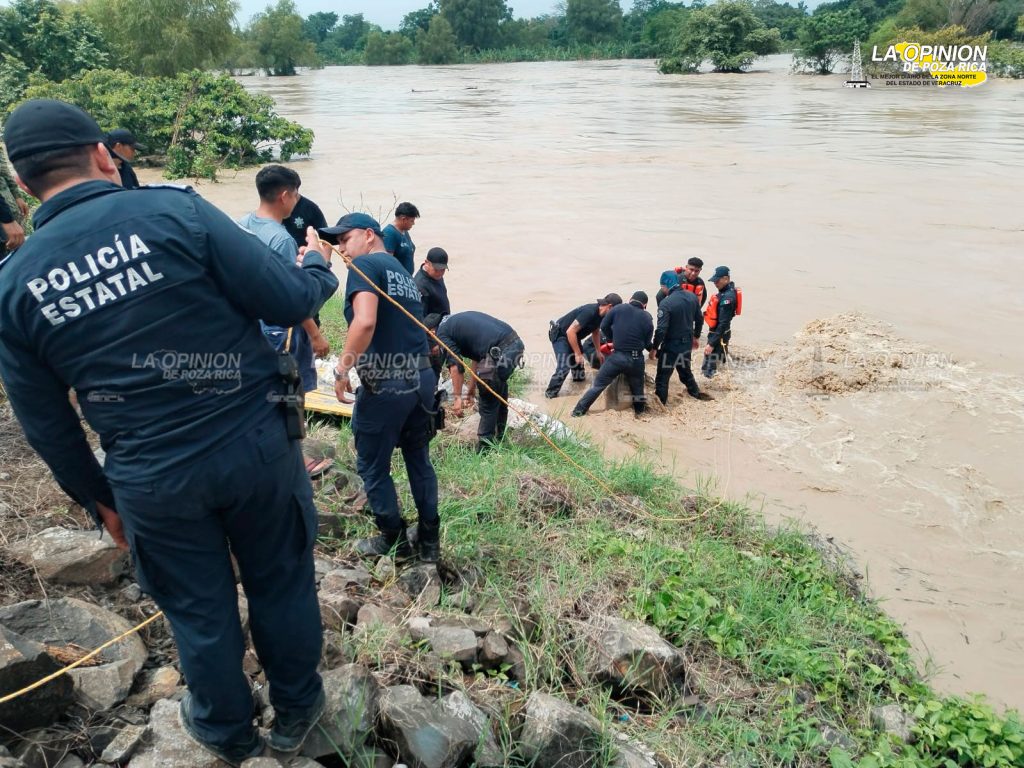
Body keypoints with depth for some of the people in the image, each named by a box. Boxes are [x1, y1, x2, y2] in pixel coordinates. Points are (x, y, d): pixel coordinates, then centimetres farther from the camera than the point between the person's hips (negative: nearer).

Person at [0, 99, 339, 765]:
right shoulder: (174, 210, -12)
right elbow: (288, 300, -13)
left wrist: (97, 497, 20)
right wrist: (322, 272, 10)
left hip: (150, 481, 2)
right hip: (255, 444, -2)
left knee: (200, 610, 22)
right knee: (281, 583, 20)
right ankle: (297, 711, 42)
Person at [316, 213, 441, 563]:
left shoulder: (365, 265, -7)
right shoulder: (403, 273, 18)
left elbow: (365, 321, -23)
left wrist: (342, 369, -16)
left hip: (385, 384, -8)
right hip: (422, 377, 8)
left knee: (373, 467, 11)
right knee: (419, 460, 20)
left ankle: (394, 540, 25)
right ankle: (430, 541, 29)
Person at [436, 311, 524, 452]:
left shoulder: (442, 333, 5)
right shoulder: (456, 320, 31)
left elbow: (455, 365, -5)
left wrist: (457, 397, -1)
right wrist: (472, 385, 36)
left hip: (500, 352, -9)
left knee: (488, 403, 4)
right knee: (499, 390, 27)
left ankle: (484, 450, 12)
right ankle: (500, 439, 40)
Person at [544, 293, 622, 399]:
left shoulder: (600, 314, -3)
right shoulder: (589, 312, -32)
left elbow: (595, 332, 17)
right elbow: (570, 332, -34)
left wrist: (598, 352, 18)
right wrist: (578, 354, -28)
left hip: (572, 336, 10)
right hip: (560, 334, -10)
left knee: (578, 361, 23)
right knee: (564, 367, -19)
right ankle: (550, 394, -9)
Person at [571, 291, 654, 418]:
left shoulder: (618, 308, -1)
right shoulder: (647, 319, 2)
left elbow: (604, 326, 5)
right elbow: (647, 343, 5)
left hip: (618, 356, -1)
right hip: (636, 359, 1)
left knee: (598, 384, 7)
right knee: (637, 387, 23)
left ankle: (579, 411, 9)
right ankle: (640, 412, 33)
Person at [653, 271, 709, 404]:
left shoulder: (666, 303, -24)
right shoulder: (692, 297, -2)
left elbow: (661, 329, -24)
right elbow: (699, 319, 9)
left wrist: (654, 347, -12)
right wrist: (696, 336, 24)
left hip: (671, 345, -7)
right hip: (687, 342, 7)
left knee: (663, 375, 5)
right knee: (685, 369, 28)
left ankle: (659, 402, 10)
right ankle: (695, 392, 43)